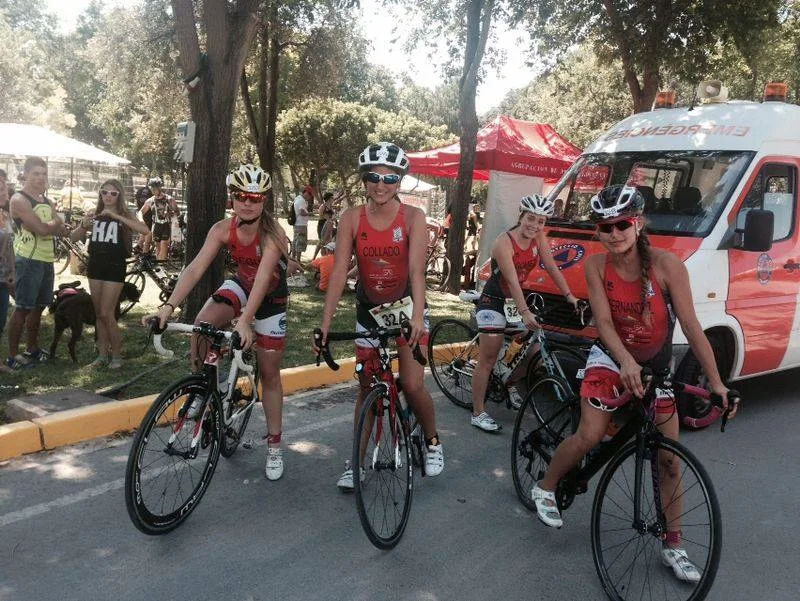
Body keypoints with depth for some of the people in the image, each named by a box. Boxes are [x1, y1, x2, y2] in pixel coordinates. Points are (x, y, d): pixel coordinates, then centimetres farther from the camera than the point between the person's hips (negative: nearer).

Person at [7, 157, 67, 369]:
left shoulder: (47, 201, 16)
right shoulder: (19, 199, -10)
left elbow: (62, 230, 8)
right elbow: (41, 229, -19)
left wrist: (48, 225, -11)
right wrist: (55, 223, 0)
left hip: (47, 260, 8)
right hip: (28, 260, -8)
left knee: (38, 306, 15)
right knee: (23, 308, -6)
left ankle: (33, 348, 28)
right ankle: (13, 356, 0)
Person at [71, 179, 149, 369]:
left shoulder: (125, 215, -3)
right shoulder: (94, 214, 7)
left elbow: (145, 230, -22)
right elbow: (74, 238, 6)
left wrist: (117, 217, -26)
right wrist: (83, 225, -16)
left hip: (115, 268, -4)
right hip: (95, 266, 4)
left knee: (106, 313, -8)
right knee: (99, 314, 10)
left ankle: (117, 355, 7)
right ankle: (102, 355, 19)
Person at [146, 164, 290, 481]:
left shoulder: (272, 233, -31)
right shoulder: (223, 229, -19)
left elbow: (263, 279, -42)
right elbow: (196, 268, -27)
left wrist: (244, 321, -54)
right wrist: (168, 306, -40)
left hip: (271, 297, -3)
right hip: (241, 285, 3)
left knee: (269, 372, 1)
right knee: (202, 324, -28)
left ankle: (274, 445, 16)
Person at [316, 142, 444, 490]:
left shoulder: (413, 217, -16)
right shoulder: (352, 218, -12)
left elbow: (416, 269, -26)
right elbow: (339, 271, -17)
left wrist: (418, 316, -40)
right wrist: (325, 323, -24)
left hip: (405, 305, -2)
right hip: (368, 309, 2)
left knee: (412, 385, -9)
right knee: (366, 388, 7)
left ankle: (432, 442, 20)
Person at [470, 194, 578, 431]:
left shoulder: (538, 237, -4)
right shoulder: (504, 242, -23)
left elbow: (551, 267, -3)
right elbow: (512, 281, -30)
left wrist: (569, 296, -10)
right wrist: (525, 312, -38)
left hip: (517, 298, 7)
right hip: (493, 300, -7)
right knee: (488, 359, -7)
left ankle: (509, 384, 31)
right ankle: (478, 413, -1)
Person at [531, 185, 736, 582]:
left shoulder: (666, 264, -21)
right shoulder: (597, 267, -16)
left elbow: (690, 326, -22)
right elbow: (604, 322, -21)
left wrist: (716, 382, -25)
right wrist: (626, 362, -38)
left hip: (657, 366, 1)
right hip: (612, 359, 0)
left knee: (669, 458, 2)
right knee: (590, 435, -16)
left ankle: (672, 546, 16)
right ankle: (546, 488, 12)